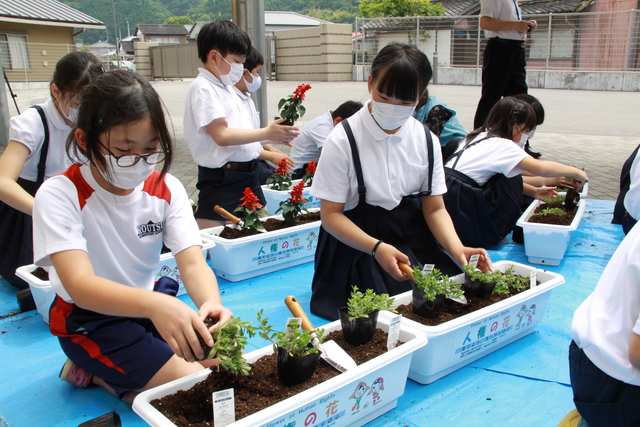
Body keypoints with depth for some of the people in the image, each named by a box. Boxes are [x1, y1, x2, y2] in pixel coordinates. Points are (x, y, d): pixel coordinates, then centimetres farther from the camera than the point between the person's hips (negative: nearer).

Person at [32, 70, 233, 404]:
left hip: (150, 300, 6)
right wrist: (155, 305, -54)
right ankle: (93, 374, 4)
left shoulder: (167, 189, -8)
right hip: (88, 318, -5)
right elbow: (80, 285, -34)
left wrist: (211, 303, -42)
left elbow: (193, 263, -17)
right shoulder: (60, 195, -22)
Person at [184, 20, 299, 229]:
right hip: (221, 179, -10)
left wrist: (275, 133, 9)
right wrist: (266, 133, -21)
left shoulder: (226, 88, 17)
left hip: (247, 173, 10)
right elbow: (222, 135, -22)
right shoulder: (203, 88, -13)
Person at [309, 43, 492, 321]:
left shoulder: (427, 141, 2)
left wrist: (457, 248, -17)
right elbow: (331, 214, -11)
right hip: (358, 243, -4)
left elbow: (435, 208, 4)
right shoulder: (343, 140, -12)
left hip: (413, 235, 5)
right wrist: (377, 247, -28)